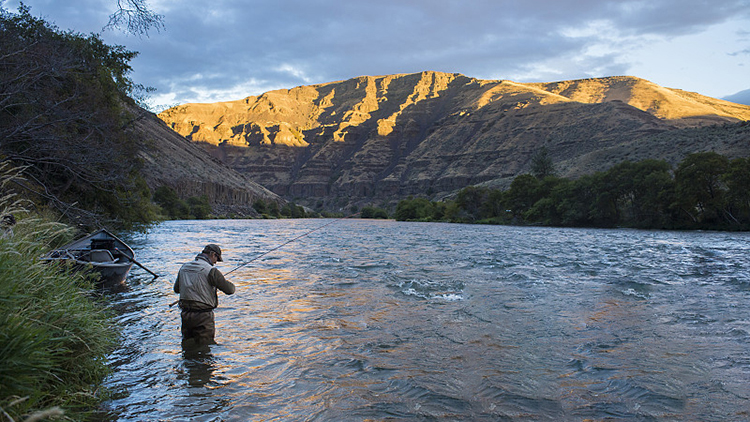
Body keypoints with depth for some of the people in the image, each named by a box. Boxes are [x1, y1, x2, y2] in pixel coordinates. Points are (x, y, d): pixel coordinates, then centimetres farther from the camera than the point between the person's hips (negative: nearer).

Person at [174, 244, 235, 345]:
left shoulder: (184, 267, 7)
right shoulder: (211, 270, -14)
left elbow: (176, 289, 20)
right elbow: (230, 290, -13)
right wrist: (231, 285, 10)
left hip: (185, 314, 6)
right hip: (203, 316, -6)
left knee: (187, 343, 19)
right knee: (205, 346, 0)